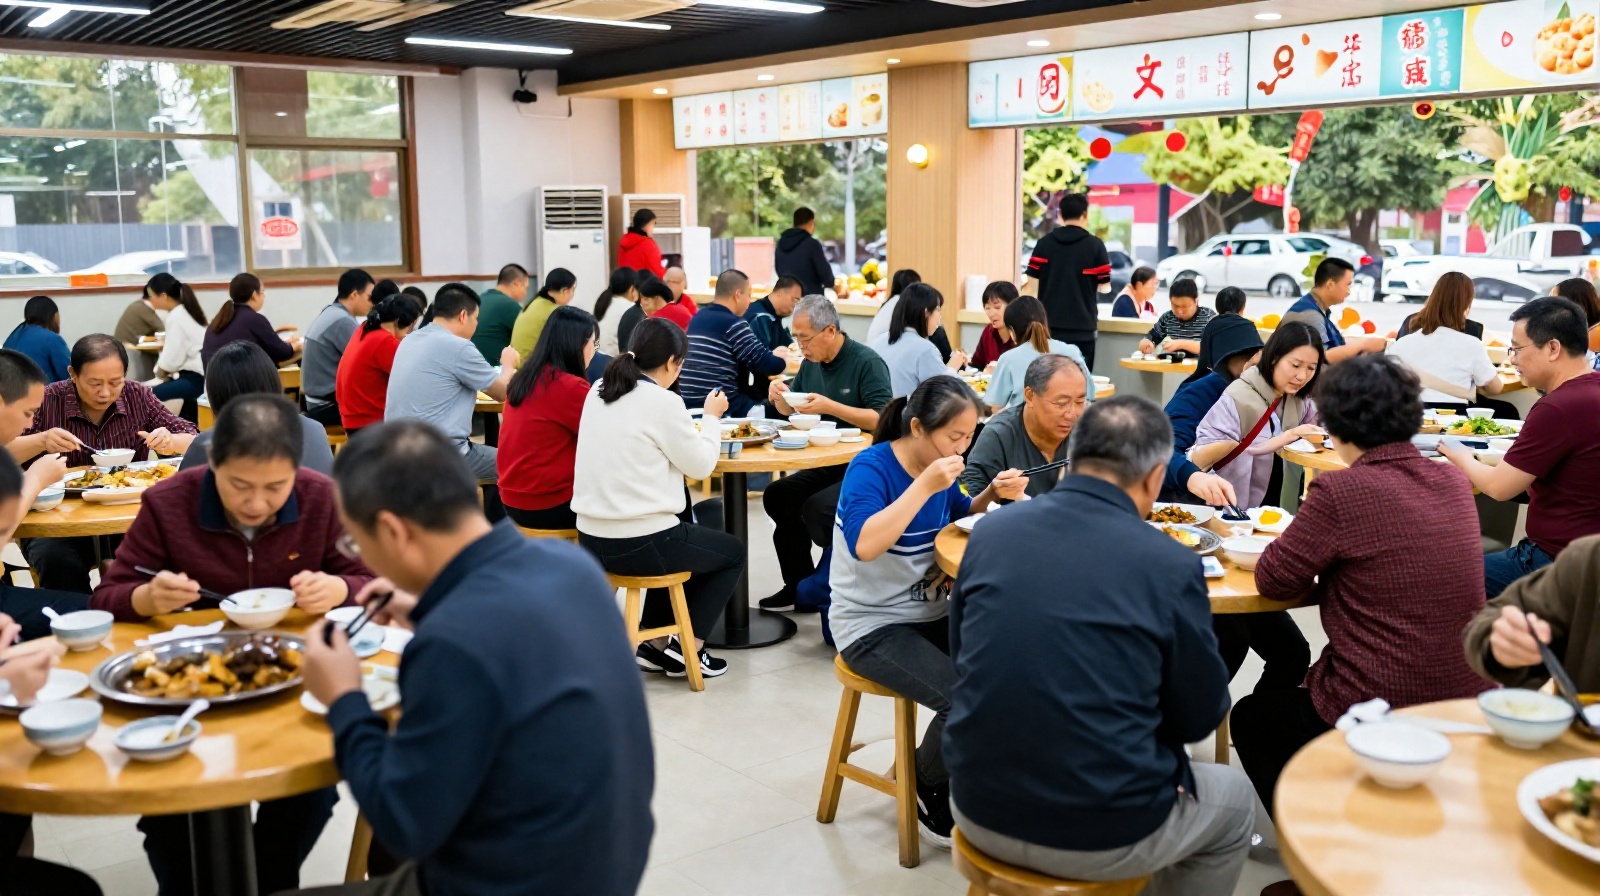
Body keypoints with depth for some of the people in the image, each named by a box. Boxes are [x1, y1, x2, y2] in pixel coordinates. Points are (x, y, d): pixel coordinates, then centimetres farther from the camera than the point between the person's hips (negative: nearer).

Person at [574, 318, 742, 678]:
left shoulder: (598, 392, 7)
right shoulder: (663, 402, -15)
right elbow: (700, 465, -5)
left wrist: (692, 427, 17)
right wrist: (711, 417, 9)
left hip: (591, 538, 8)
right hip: (637, 544, -7)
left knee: (680, 531, 36)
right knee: (733, 552, 18)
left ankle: (655, 644, 33)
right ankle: (686, 649, 15)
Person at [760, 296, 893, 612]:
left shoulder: (867, 362, -13)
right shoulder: (811, 362, 10)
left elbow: (883, 419, -23)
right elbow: (788, 411, 20)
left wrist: (831, 407, -27)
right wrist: (780, 396, -3)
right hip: (826, 466, 8)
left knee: (817, 508, -28)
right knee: (777, 497, -5)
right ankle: (799, 586, 5)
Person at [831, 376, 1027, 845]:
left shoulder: (939, 466, 4)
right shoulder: (871, 467, -17)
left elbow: (960, 517, 22)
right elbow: (864, 545, -32)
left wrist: (993, 493, 1)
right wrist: (924, 486, -32)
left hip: (929, 616, 7)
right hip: (872, 626, -7)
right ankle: (927, 789, 3)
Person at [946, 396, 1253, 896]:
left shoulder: (990, 531, -4)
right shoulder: (1170, 565, -15)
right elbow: (1200, 718, -3)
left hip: (980, 814, 4)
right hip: (1101, 837, -4)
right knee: (1233, 803, 27)